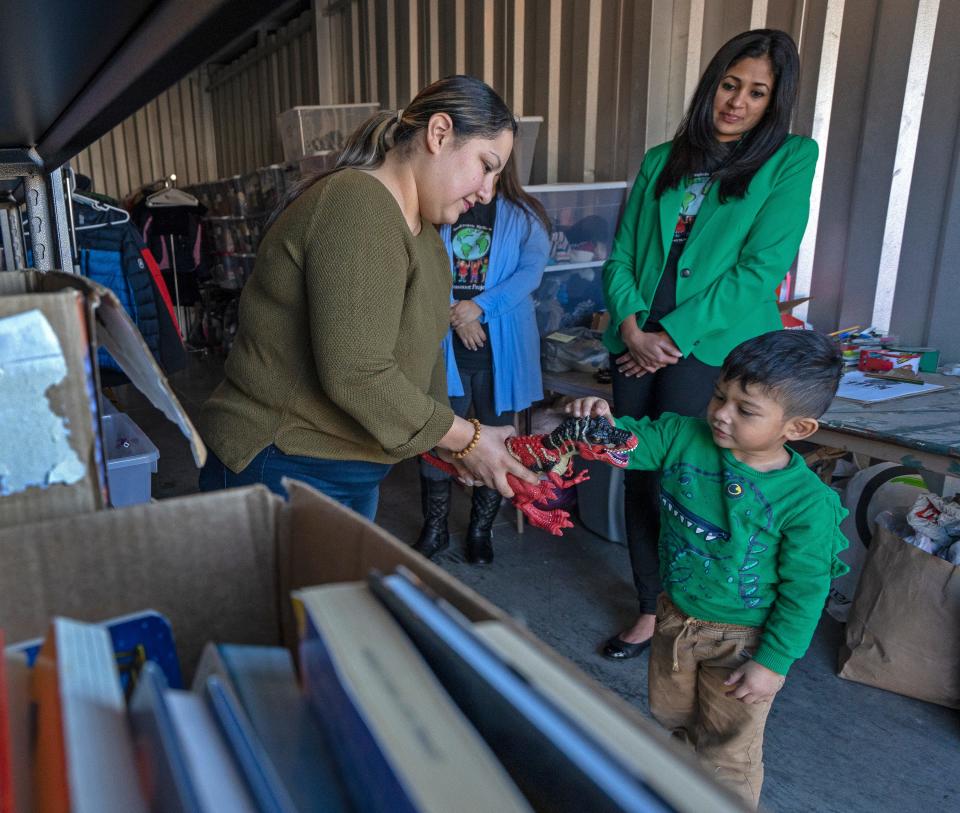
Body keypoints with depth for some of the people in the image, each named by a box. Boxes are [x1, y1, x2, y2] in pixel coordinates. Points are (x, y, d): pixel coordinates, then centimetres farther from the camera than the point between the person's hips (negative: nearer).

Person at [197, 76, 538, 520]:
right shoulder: (360, 205, -22)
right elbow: (356, 375, -28)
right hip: (279, 470, -9)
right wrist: (465, 440, -18)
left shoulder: (423, 229, 9)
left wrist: (452, 444, -1)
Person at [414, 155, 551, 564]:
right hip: (444, 346, 0)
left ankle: (481, 530, 27)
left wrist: (481, 306, -19)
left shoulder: (524, 216, 4)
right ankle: (434, 529, 24)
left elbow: (531, 270, -9)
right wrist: (454, 314, -17)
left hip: (501, 347, 0)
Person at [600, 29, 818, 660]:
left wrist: (672, 335, -11)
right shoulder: (661, 161, 15)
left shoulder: (791, 158, 2)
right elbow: (621, 255, 10)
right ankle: (651, 610, 24)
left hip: (713, 344, -4)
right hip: (639, 342, 4)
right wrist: (630, 326, -7)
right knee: (639, 474, 7)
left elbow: (759, 270, -8)